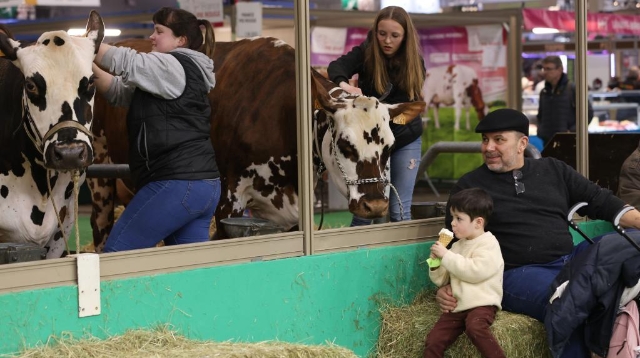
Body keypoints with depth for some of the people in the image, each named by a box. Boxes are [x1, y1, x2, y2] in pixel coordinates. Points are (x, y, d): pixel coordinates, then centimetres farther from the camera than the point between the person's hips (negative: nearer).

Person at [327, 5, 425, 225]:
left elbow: (404, 107, -15)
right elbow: (336, 67, -29)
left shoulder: (415, 63, -10)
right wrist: (344, 85, -51)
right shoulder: (366, 53, -11)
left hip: (406, 140, 0)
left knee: (399, 210, 0)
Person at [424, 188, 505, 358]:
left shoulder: (488, 244, -5)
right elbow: (440, 280, 20)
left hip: (481, 304, -7)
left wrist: (446, 256, -15)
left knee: (475, 327, -38)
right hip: (456, 306, 7)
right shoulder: (457, 246, 18)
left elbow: (474, 271, -21)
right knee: (433, 341, -10)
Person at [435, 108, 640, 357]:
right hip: (518, 273, -5)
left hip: (571, 260, 5)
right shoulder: (469, 187, 9)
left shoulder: (553, 170, 17)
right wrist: (447, 287, -9)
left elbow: (600, 201, 17)